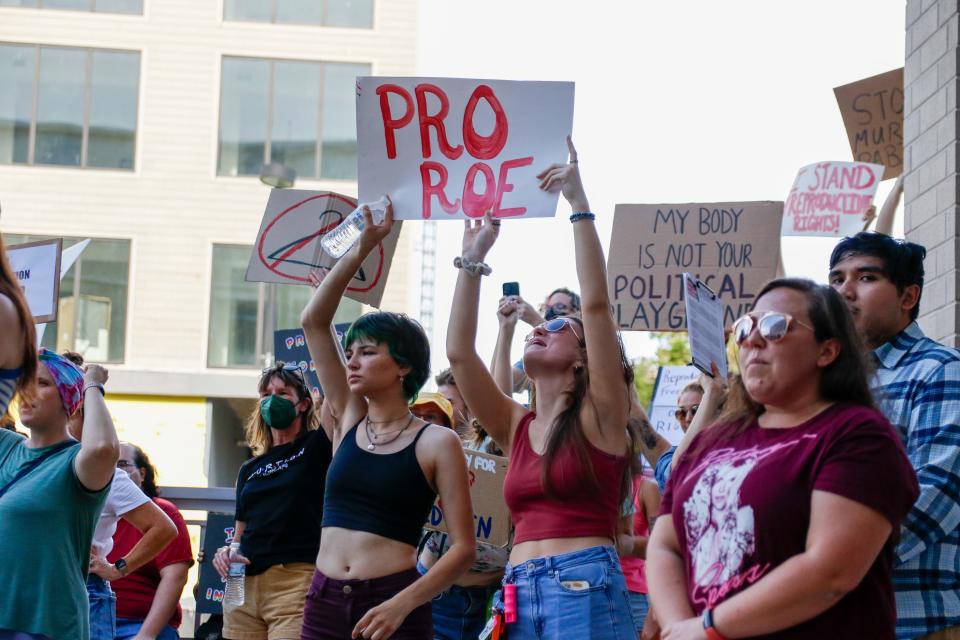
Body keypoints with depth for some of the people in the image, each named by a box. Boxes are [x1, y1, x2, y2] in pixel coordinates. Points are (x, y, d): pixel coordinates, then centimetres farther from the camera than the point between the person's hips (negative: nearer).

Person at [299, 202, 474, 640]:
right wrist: (361, 249, 4)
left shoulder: (436, 442, -1)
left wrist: (402, 604, -19)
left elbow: (463, 548, -6)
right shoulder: (347, 421, 12)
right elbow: (313, 322, 10)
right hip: (324, 600, 4)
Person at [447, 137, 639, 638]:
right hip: (519, 593, 6)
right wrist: (473, 259, 12)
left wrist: (579, 205, -6)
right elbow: (458, 352, 10)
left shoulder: (599, 417, 2)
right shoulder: (517, 427, 17)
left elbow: (596, 304, -7)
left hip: (584, 587, -5)